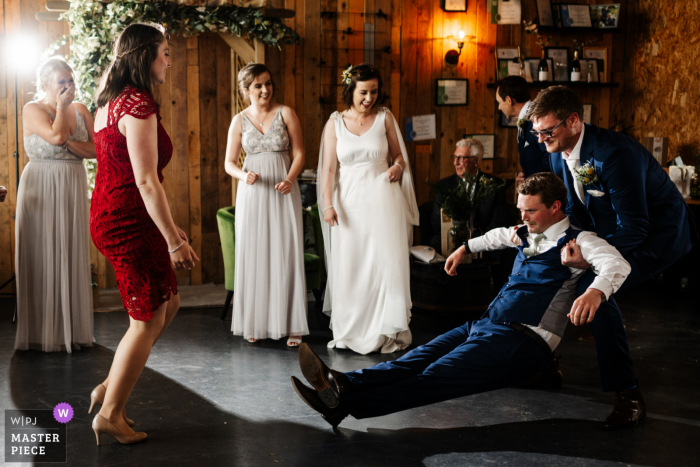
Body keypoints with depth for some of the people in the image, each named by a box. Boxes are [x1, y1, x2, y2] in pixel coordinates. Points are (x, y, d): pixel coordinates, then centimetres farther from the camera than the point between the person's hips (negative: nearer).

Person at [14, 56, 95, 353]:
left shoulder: (80, 110, 10)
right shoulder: (33, 110, -5)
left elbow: (96, 149, 4)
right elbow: (56, 135, -21)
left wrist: (71, 143, -13)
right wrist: (61, 106, -8)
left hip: (73, 189, 5)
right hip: (42, 189, -4)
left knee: (73, 256, 6)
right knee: (44, 257, -2)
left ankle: (73, 330, 13)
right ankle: (43, 332, 5)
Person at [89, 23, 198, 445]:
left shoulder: (113, 101, 15)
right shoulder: (138, 105, -17)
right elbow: (146, 181, -22)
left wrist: (167, 226, 22)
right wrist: (174, 240, -19)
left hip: (112, 216, 10)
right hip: (128, 222, -10)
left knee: (168, 303, 18)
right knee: (148, 319, 1)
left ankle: (110, 388, 22)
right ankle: (110, 415, 9)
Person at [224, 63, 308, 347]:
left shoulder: (285, 114, 3)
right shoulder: (240, 121, 6)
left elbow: (299, 153, 1)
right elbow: (229, 163, 8)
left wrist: (289, 179, -16)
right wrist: (244, 175, -14)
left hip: (283, 192, -1)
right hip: (251, 194, 2)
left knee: (286, 254, -4)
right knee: (252, 255, 2)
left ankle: (292, 325, 0)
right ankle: (254, 324, 11)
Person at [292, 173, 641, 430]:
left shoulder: (576, 241, -5)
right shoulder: (527, 234, 20)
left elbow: (617, 264, -24)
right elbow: (498, 236, 44)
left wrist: (596, 291, -44)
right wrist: (465, 248, 48)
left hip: (521, 341, -8)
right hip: (486, 326, 8)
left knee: (435, 378, -28)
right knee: (416, 359, -18)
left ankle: (347, 403, -45)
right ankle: (342, 385, -38)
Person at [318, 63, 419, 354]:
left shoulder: (385, 118, 5)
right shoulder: (335, 123, 5)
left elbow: (398, 155, 14)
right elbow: (329, 168, 4)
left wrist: (397, 167, -9)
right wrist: (328, 205, -5)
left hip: (382, 197, -1)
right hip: (349, 200, 1)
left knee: (387, 261, -6)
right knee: (349, 267, 2)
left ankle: (388, 331, 4)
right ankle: (350, 333, 13)